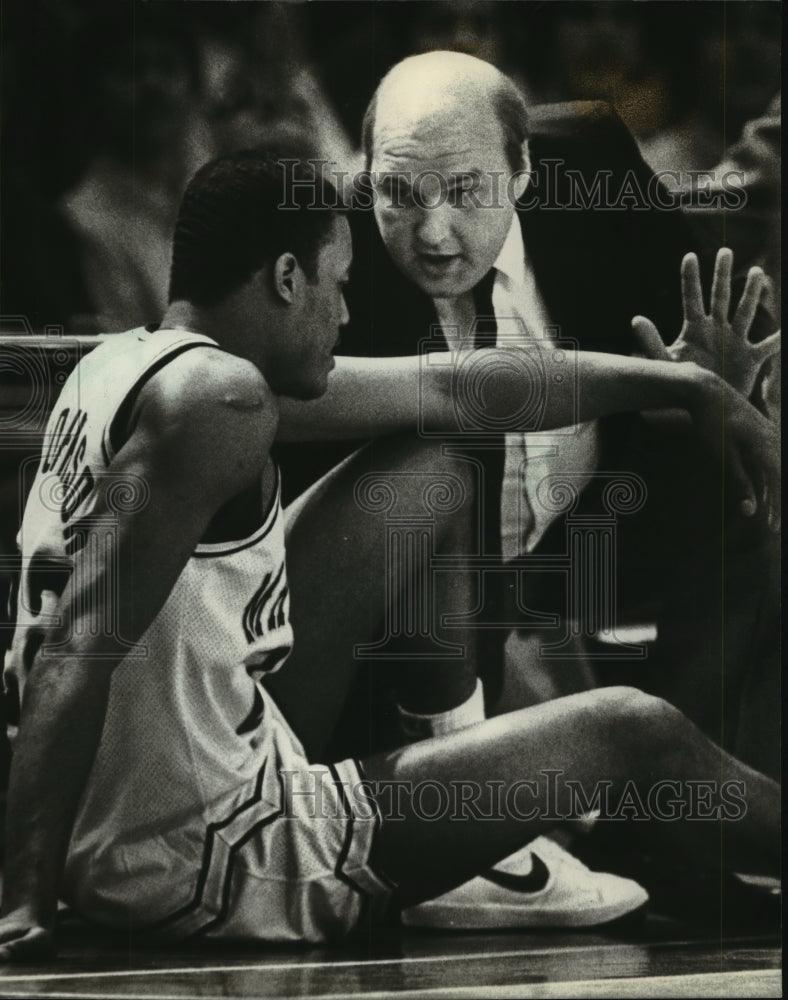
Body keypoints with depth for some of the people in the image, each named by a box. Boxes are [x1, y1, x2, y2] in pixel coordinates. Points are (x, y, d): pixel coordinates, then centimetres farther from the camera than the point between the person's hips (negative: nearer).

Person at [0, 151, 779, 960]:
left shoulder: (144, 360, 8)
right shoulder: (215, 396, -21)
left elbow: (446, 388, 11)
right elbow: (80, 653, -28)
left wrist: (684, 384, 15)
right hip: (200, 874, -9)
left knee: (432, 472, 15)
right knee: (632, 733, 0)